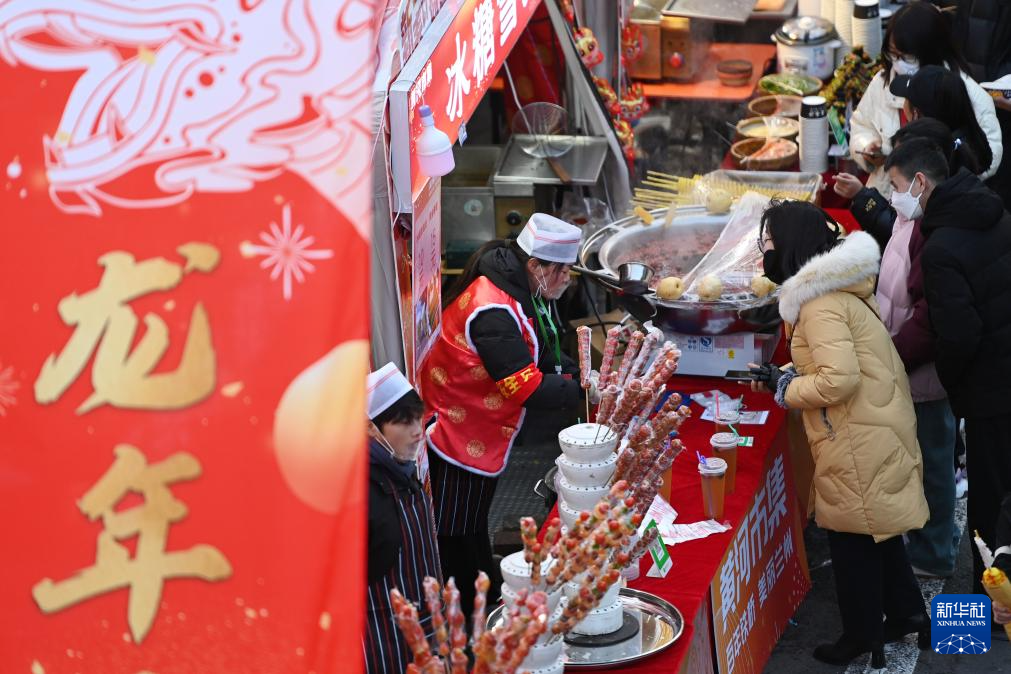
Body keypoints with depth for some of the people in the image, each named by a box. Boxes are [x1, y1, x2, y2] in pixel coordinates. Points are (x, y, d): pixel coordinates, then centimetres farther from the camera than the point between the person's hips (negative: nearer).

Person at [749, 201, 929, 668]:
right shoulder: (837, 287, 10)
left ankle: (862, 635, 18)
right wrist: (786, 376, 10)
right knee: (877, 530, 21)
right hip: (876, 428, 10)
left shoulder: (820, 303, -21)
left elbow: (839, 379, -28)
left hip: (858, 440, -10)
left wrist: (784, 389, -13)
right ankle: (906, 613, 32)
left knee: (851, 538, 5)